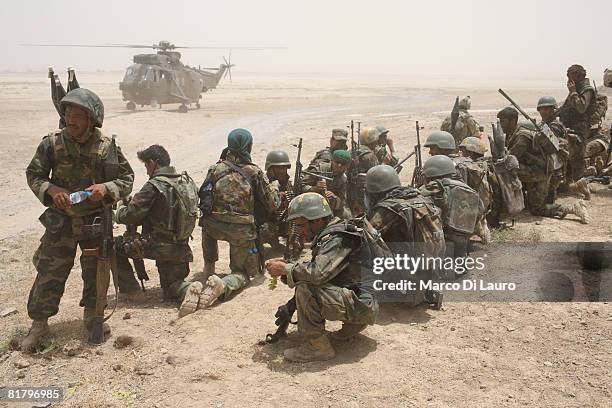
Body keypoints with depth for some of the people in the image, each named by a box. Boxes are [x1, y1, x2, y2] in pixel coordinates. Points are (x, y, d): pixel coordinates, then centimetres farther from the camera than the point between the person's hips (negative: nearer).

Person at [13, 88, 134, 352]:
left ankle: (92, 316, 33)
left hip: (97, 221, 0)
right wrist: (51, 190, -18)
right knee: (49, 273, 3)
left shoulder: (108, 146, -9)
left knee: (96, 271, 12)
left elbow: (127, 179, -3)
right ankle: (39, 324, 18)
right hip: (60, 221, 0)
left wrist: (106, 188, -21)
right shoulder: (52, 143, -7)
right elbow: (33, 174, 1)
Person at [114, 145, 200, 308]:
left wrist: (120, 208, 9)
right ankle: (189, 289, -9)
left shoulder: (154, 186, -16)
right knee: (171, 289, 22)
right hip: (182, 249, 7)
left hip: (158, 245, -7)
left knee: (114, 245, 14)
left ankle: (129, 288, 16)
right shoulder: (187, 181, 5)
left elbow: (130, 215, -14)